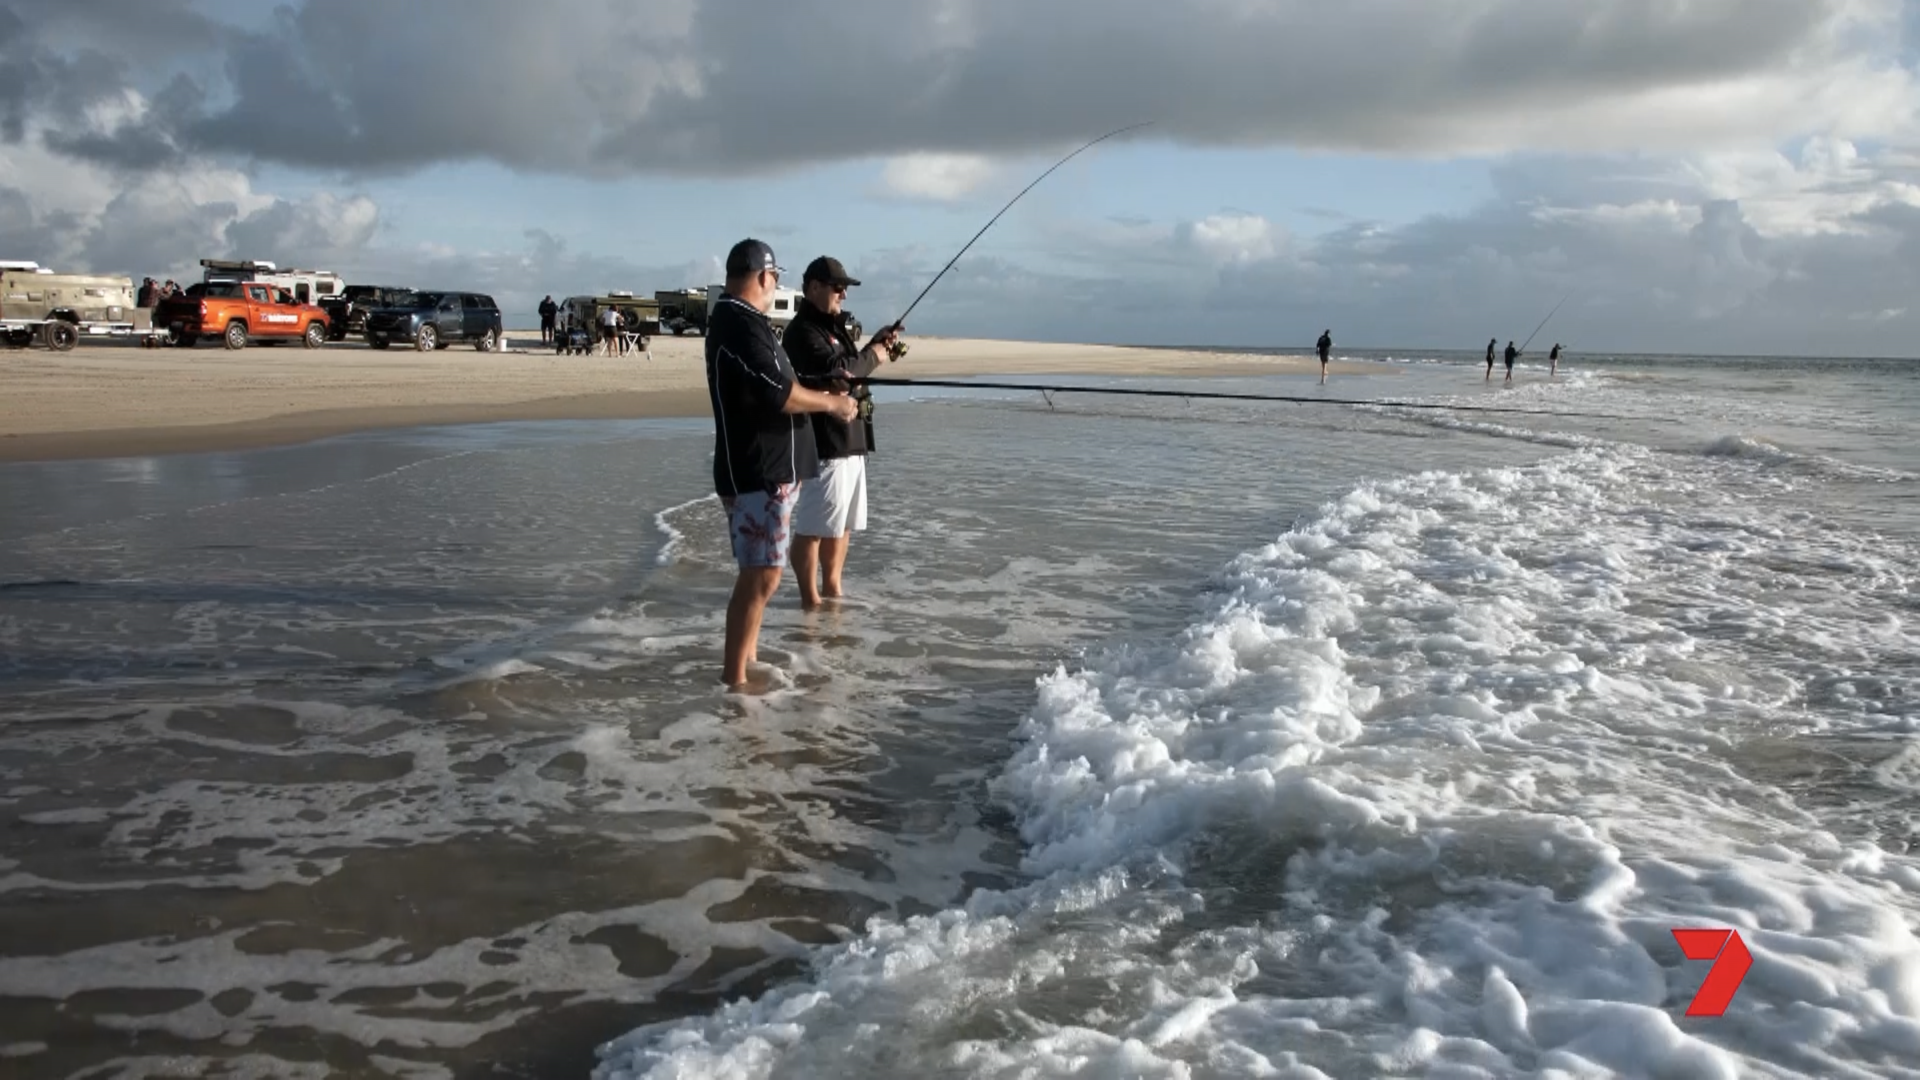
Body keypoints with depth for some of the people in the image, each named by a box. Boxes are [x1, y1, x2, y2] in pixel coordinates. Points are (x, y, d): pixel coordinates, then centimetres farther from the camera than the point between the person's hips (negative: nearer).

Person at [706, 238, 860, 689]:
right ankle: (733, 677, -4)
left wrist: (825, 399, 17)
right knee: (762, 573, -9)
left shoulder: (745, 321, 16)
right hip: (757, 473, -11)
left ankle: (748, 659, 28)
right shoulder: (739, 325, -17)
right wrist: (831, 402, -11)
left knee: (759, 571, 18)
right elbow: (779, 394, -24)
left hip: (770, 469, 11)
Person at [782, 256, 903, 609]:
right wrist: (873, 356, -10)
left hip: (849, 440, 11)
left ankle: (832, 591, 27)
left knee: (842, 523, 17)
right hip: (824, 443, -10)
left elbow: (851, 370, 25)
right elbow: (836, 370, -26)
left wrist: (875, 346, 10)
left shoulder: (833, 326, 19)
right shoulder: (803, 331, -13)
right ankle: (810, 600, 1)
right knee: (813, 526, -4)